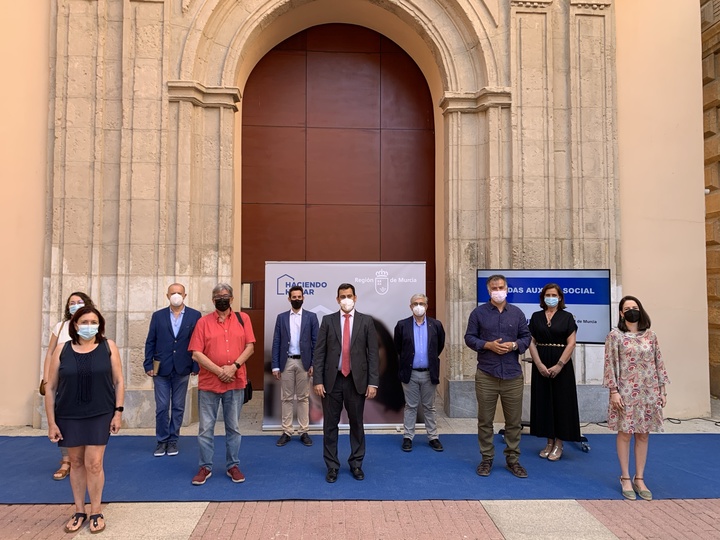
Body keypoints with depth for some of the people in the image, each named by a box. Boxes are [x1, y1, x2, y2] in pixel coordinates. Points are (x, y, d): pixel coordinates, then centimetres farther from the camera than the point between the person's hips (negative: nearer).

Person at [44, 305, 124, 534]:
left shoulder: (108, 347, -3)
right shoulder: (62, 350, -3)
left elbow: (118, 381, 0)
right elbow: (50, 388, 1)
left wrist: (118, 411, -6)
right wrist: (51, 422, -1)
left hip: (100, 415, -1)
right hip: (69, 417, 2)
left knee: (93, 463, -2)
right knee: (76, 463, 12)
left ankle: (96, 512, 15)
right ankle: (79, 511, 27)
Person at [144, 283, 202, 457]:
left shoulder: (194, 316, -1)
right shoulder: (158, 316, 4)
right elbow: (150, 342, 4)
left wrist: (196, 366, -6)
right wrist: (148, 365, -3)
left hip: (182, 370, 0)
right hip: (161, 369, 1)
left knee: (178, 408, 9)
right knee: (161, 407, 6)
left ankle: (173, 440, 22)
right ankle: (162, 441, 20)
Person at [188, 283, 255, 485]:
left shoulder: (243, 319, 4)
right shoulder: (203, 322, 1)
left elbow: (249, 346, 1)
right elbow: (196, 353, -5)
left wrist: (234, 366, -13)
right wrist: (219, 370, -13)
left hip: (236, 382, 1)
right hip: (208, 383, 0)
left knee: (233, 427, 9)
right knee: (206, 427, 5)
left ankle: (233, 466, 21)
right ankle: (205, 467, 19)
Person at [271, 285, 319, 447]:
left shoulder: (311, 317, 1)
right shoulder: (281, 317, 5)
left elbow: (316, 342, 0)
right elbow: (276, 342, 3)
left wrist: (314, 364, -7)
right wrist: (275, 365, -3)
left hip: (303, 362, -1)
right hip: (286, 362, 1)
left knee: (303, 398, 6)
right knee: (286, 398, 7)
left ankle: (304, 432, 13)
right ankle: (287, 432, 14)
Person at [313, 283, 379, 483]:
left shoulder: (366, 321, 2)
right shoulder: (328, 320, 3)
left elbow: (372, 353, 0)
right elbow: (319, 352, 1)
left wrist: (373, 382, -6)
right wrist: (318, 380, -6)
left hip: (357, 380, 0)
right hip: (332, 380, 0)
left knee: (356, 424, 11)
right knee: (330, 425, 7)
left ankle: (356, 464, 25)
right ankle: (332, 466, 20)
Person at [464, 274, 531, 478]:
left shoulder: (517, 313, 7)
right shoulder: (478, 312, 1)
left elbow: (526, 337, 9)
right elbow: (469, 338, 1)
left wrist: (514, 345, -11)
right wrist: (488, 345, -14)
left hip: (513, 375, 2)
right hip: (486, 375, -1)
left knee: (514, 421, 8)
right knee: (485, 420, 7)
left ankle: (513, 459, 22)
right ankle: (486, 459, 20)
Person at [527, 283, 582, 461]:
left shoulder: (567, 317, 0)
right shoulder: (536, 317, 6)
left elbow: (571, 343, -6)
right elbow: (531, 342, 1)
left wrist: (559, 365, -15)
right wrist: (539, 365, -11)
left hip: (561, 365, -2)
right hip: (541, 365, 2)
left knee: (561, 402, 1)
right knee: (544, 401, 6)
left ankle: (558, 444, 10)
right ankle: (549, 442, 16)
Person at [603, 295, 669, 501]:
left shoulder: (650, 336, 6)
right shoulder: (615, 335, -5)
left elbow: (658, 363, 9)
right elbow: (610, 365, -7)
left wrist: (662, 390, 6)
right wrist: (613, 391, -12)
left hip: (649, 392, 4)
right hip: (625, 392, -4)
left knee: (643, 435, 9)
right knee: (625, 434, 3)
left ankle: (639, 479, 20)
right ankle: (625, 479, 15)